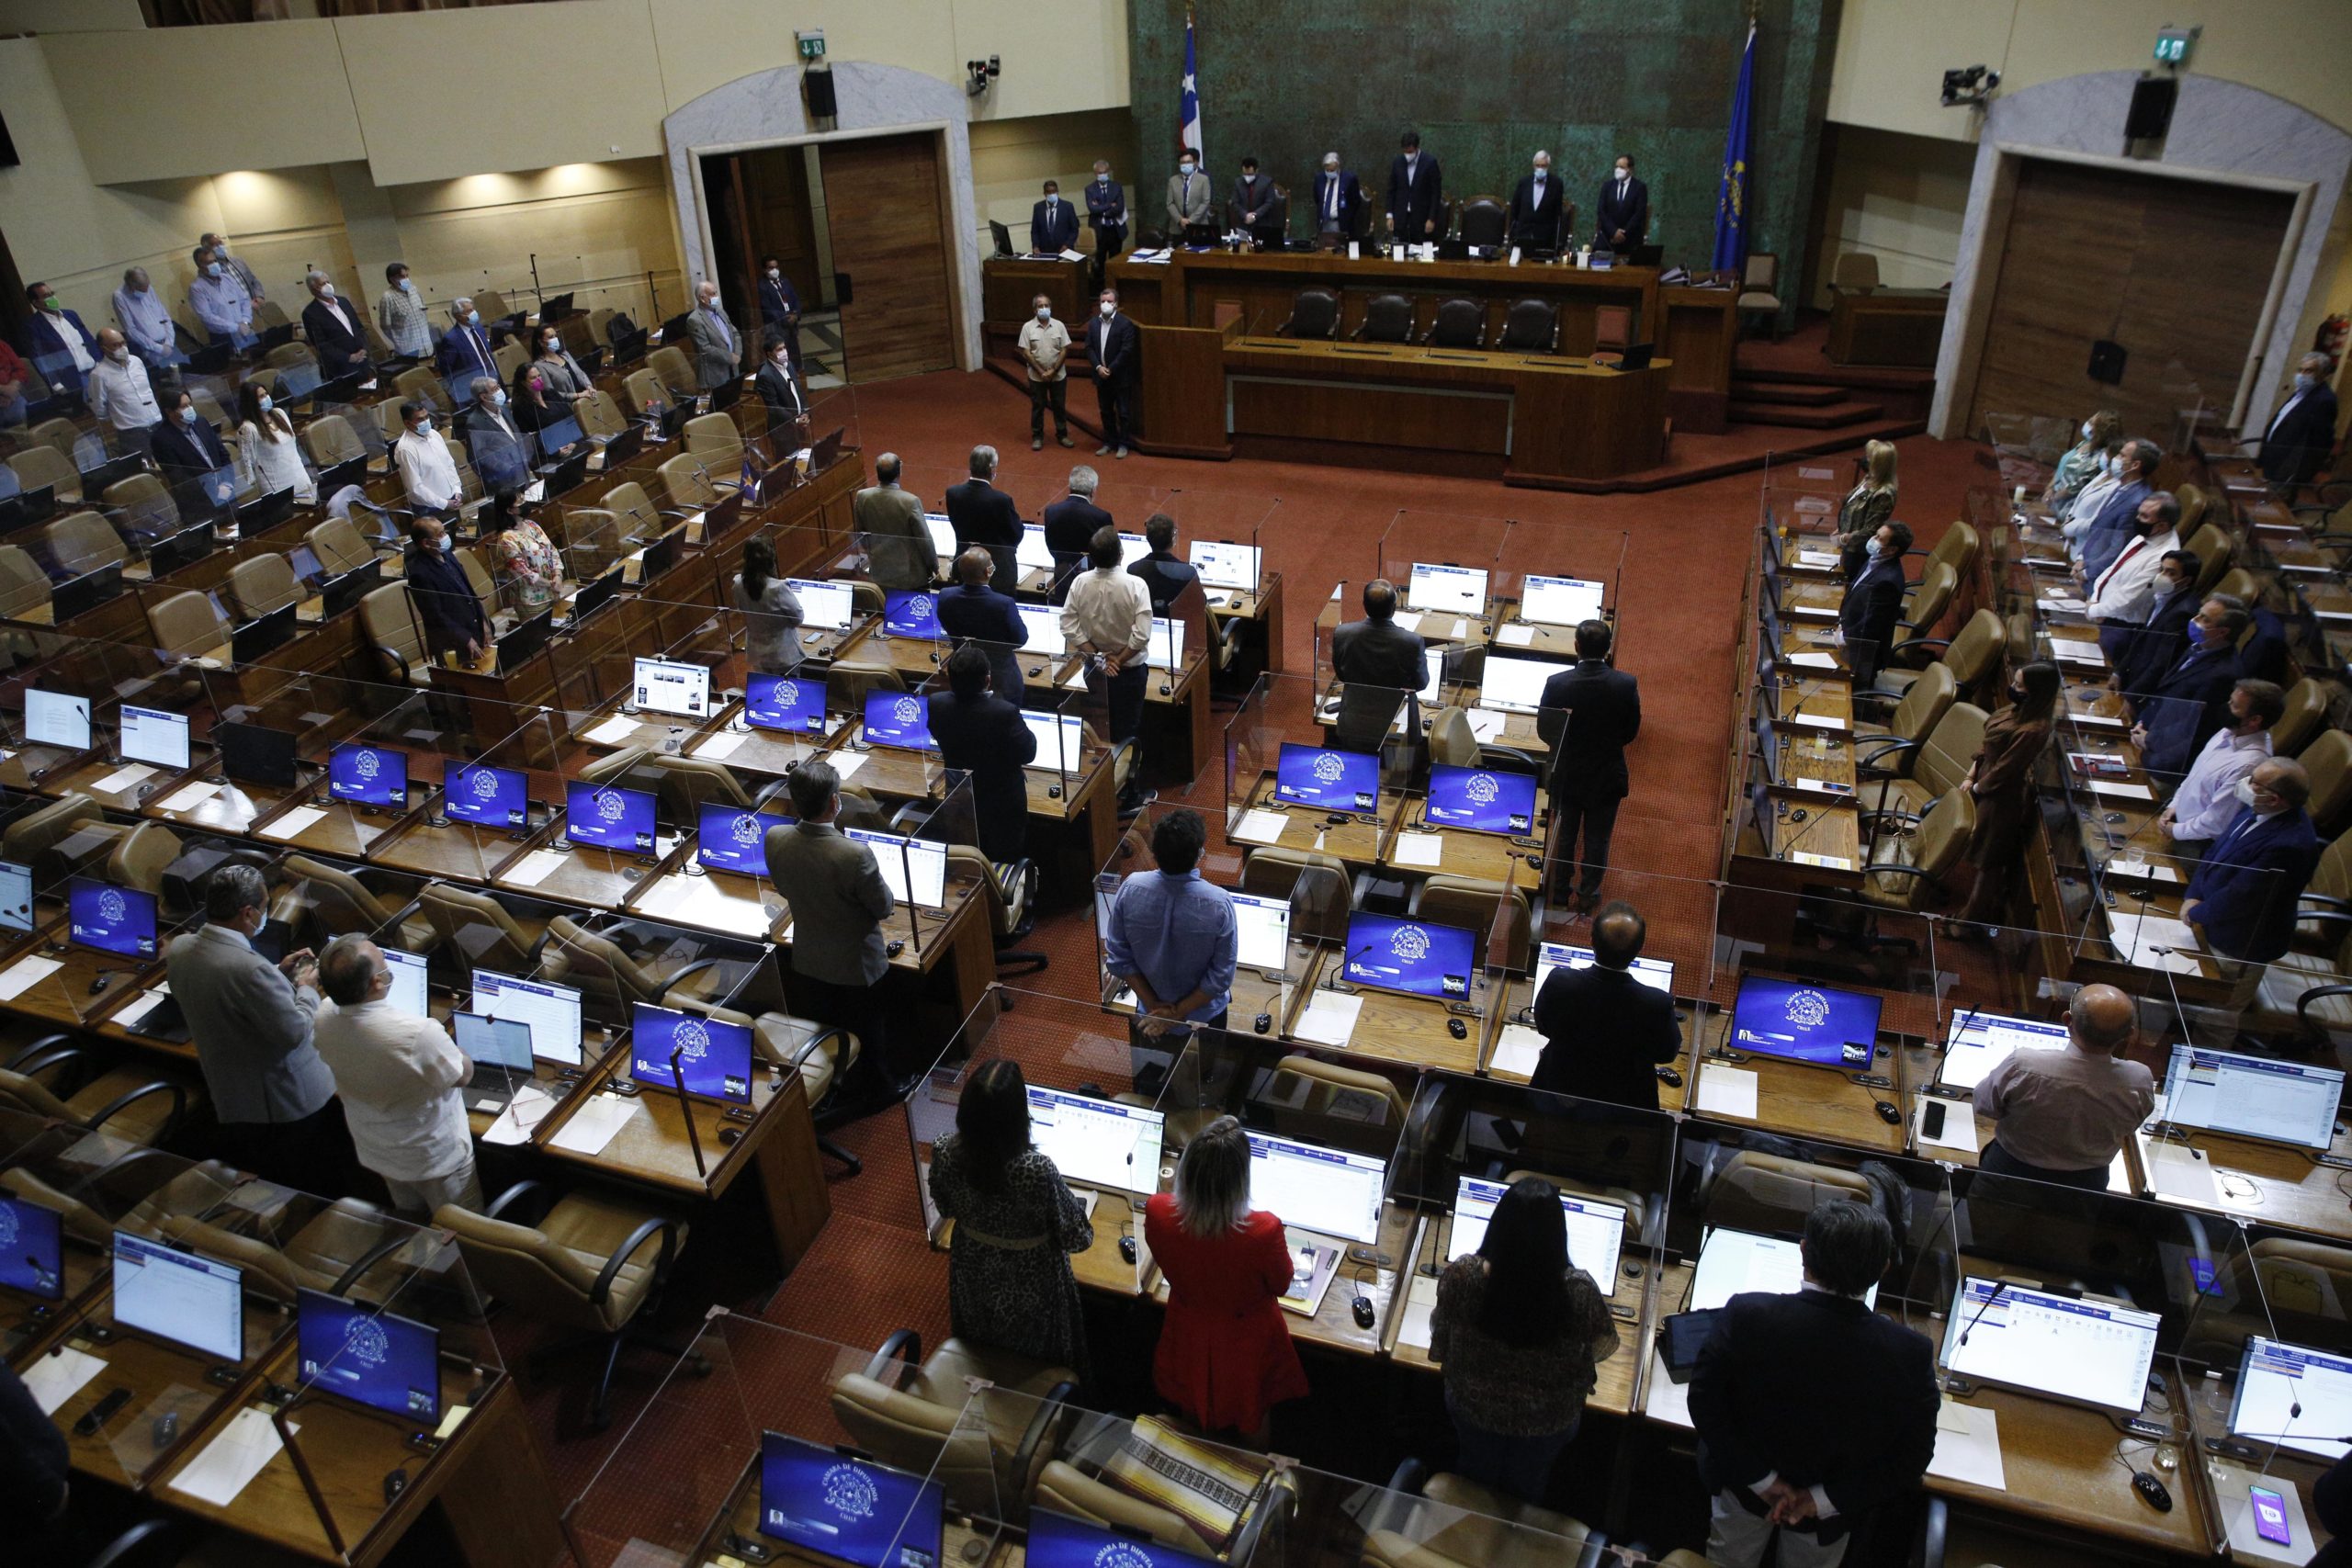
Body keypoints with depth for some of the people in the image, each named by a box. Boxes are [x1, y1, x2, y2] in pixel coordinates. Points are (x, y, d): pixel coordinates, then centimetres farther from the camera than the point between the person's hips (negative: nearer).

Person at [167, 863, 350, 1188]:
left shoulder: (179, 948, -8)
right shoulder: (250, 968, -34)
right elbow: (295, 1032, -24)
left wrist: (278, 973, 8)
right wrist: (306, 989, -8)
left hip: (226, 1101, 8)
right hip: (288, 1104, -8)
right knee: (319, 1194, 14)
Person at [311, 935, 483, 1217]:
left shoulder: (324, 1021, -21)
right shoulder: (418, 1034, -41)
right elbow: (464, 1075, -19)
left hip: (375, 1151, 6)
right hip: (435, 1156, -6)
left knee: (413, 1222, 30)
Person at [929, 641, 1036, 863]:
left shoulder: (936, 705, -21)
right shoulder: (1005, 712, -35)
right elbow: (1027, 754, -19)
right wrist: (1028, 731, -2)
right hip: (1002, 802, -4)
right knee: (1006, 860, 19)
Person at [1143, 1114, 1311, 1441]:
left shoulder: (1157, 1211, -32)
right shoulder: (1264, 1231, -41)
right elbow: (1281, 1285, -17)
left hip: (1188, 1339, 3)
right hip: (1245, 1347, -2)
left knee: (1192, 1410, 33)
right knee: (1253, 1416, 29)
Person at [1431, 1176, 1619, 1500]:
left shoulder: (1461, 1275, -32)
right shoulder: (1578, 1291, -34)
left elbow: (1439, 1330, -11)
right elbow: (1605, 1347, -12)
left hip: (1472, 1408, 1)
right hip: (1546, 1423, 0)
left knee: (1473, 1476, 33)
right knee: (1525, 1488, 32)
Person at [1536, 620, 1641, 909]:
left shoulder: (1557, 683, -21)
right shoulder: (1626, 685, -19)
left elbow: (1543, 730, -10)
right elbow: (1631, 732, -7)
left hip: (1566, 774, 0)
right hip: (1607, 776, 0)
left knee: (1564, 834, 20)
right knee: (1597, 839, 17)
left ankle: (1560, 888, 34)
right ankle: (1588, 893, 29)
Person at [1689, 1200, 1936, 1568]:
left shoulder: (1746, 1316, -34)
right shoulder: (1911, 1355, -31)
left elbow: (1705, 1402, -23)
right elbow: (1911, 1458, -19)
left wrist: (1761, 1479, -13)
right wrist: (1823, 1499, -14)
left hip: (1745, 1486, -1)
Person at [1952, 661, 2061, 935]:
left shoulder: (2032, 731, -32)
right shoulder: (2018, 710, -4)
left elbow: (2006, 769, -23)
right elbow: (1988, 743, 7)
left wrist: (1977, 788, -8)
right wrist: (1971, 775, 3)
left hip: (2001, 797, -9)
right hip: (1986, 784, 9)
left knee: (1989, 860, 8)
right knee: (1981, 854, 24)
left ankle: (1973, 922, 24)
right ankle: (1983, 909, 44)